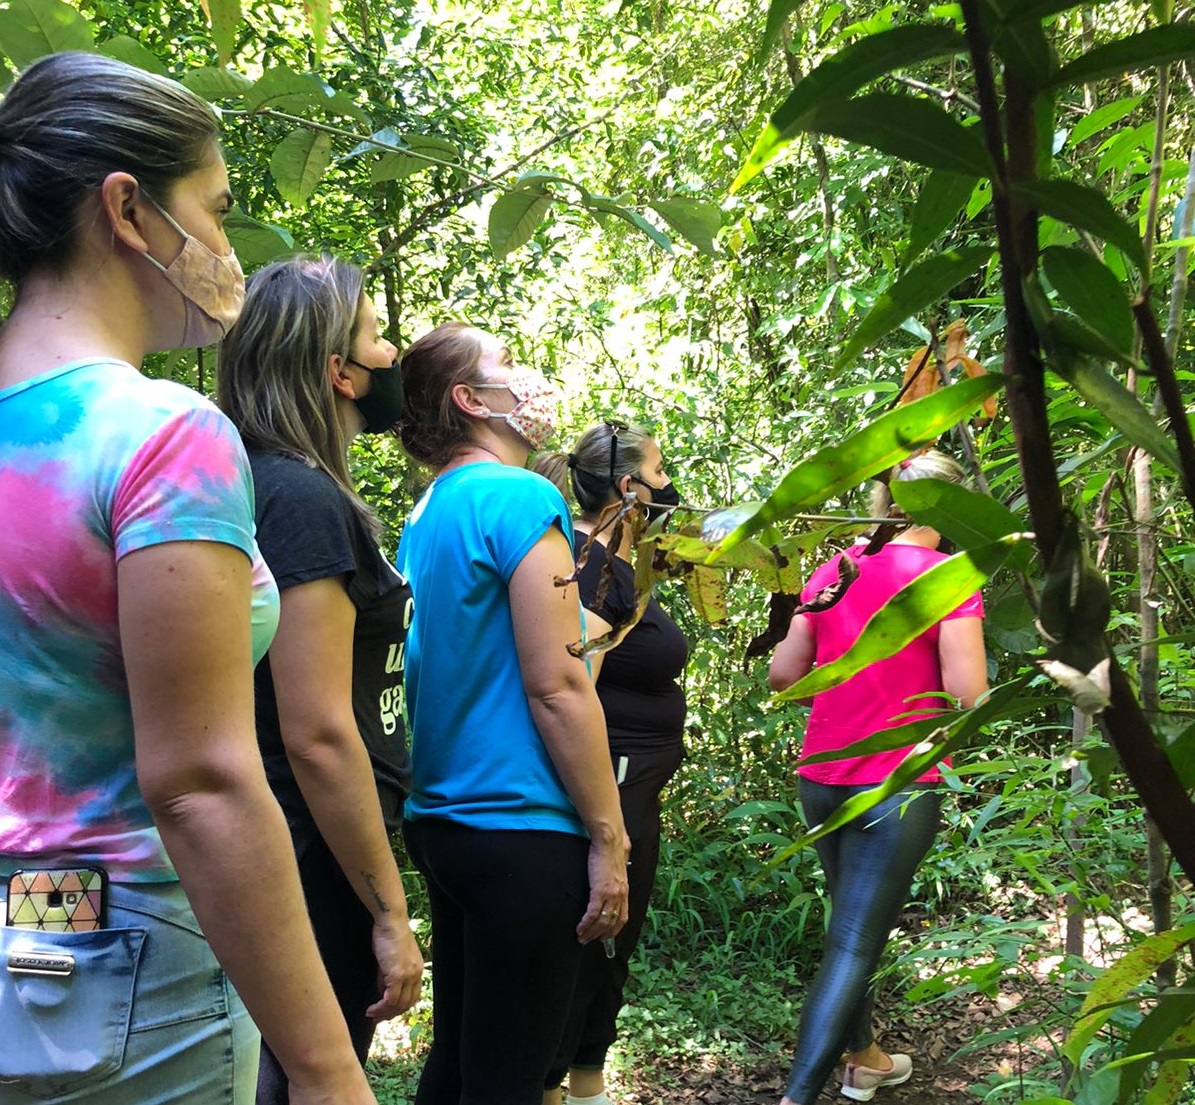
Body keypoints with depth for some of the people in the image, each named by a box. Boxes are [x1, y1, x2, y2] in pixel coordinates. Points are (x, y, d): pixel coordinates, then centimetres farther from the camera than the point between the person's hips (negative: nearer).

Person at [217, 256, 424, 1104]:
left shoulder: (277, 487, 9)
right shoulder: (305, 499, -20)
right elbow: (318, 736, -23)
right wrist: (389, 915, -19)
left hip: (301, 853, 9)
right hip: (318, 867, -9)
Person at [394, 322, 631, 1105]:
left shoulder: (429, 513, 12)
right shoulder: (522, 497, -13)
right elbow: (556, 686, -18)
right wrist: (609, 839, -13)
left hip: (444, 821, 9)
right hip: (522, 830, -9)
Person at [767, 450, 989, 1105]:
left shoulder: (832, 570, 5)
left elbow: (782, 675, 6)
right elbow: (967, 696, -15)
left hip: (820, 780, 6)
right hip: (898, 785, -6)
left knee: (851, 927, 22)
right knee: (854, 946, -3)